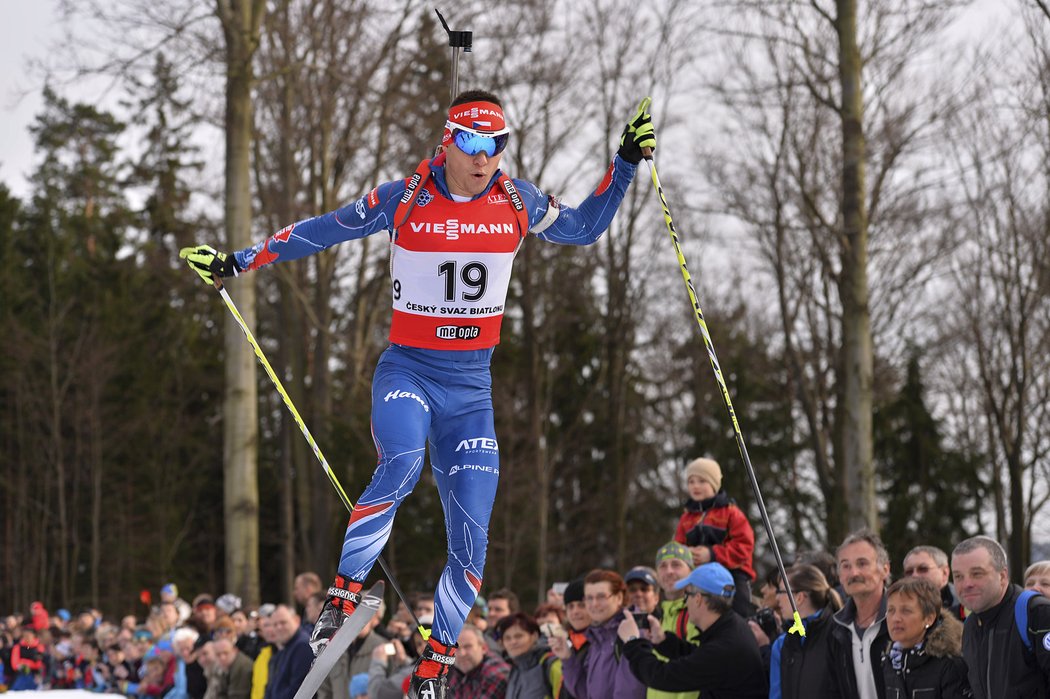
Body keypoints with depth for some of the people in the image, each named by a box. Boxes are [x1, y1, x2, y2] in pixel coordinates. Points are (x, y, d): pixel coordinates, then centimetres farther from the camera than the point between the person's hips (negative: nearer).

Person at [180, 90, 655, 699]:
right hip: (407, 371, -3)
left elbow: (585, 229, 16)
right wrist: (239, 261, 6)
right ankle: (344, 597, -22)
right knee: (402, 464, -35)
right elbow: (321, 231, 4)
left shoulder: (517, 201, 1)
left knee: (471, 540, -5)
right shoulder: (403, 200, -6)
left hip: (472, 387, 3)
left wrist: (626, 164, 5)